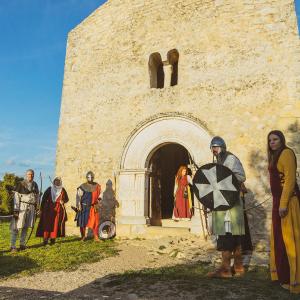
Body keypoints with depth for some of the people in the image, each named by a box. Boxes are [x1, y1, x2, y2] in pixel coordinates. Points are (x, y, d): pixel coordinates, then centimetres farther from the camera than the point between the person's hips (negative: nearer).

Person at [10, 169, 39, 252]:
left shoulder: (35, 185, 11)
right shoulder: (21, 184, -5)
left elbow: (37, 196, 17)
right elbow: (16, 197, -8)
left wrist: (36, 207, 14)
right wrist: (16, 210, -14)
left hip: (31, 208, 5)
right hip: (22, 207, -5)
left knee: (26, 226, 10)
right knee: (17, 226, -7)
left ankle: (22, 244, 19)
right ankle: (12, 246, -2)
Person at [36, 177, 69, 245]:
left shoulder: (63, 190, 8)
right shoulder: (49, 189, 6)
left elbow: (66, 199, 14)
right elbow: (44, 198, 4)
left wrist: (63, 201, -8)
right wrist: (42, 207, -2)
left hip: (58, 209, 1)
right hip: (49, 209, -1)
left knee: (56, 224, -2)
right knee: (47, 223, -6)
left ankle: (53, 238, 6)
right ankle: (45, 239, -2)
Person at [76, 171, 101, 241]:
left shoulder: (97, 186, 5)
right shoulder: (83, 187, -5)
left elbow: (98, 196, 14)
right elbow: (78, 196, -7)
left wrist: (97, 205, 6)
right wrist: (79, 205, -14)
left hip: (93, 207, 2)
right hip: (84, 207, -2)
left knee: (95, 222, -2)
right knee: (83, 222, 6)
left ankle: (96, 237, 7)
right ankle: (83, 236, 22)